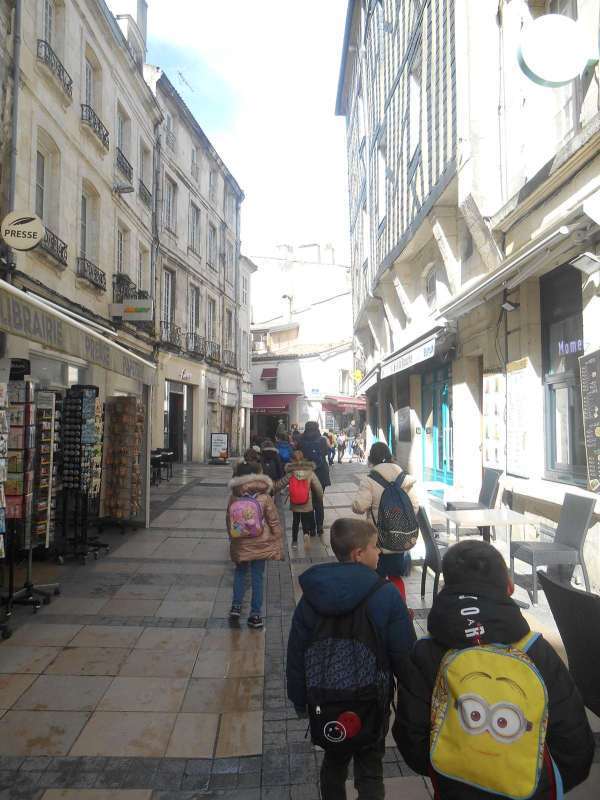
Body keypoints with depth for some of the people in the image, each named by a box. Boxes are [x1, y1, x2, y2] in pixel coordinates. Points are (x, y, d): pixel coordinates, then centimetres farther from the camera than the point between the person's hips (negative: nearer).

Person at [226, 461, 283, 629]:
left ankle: (236, 606, 21)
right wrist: (278, 547, 1)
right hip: (260, 545, -1)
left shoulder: (234, 498, -10)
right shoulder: (265, 498, -14)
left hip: (240, 545, 1)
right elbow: (274, 523, -9)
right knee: (257, 577, 10)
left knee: (240, 572, 24)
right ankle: (255, 614, 17)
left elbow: (229, 522, 3)